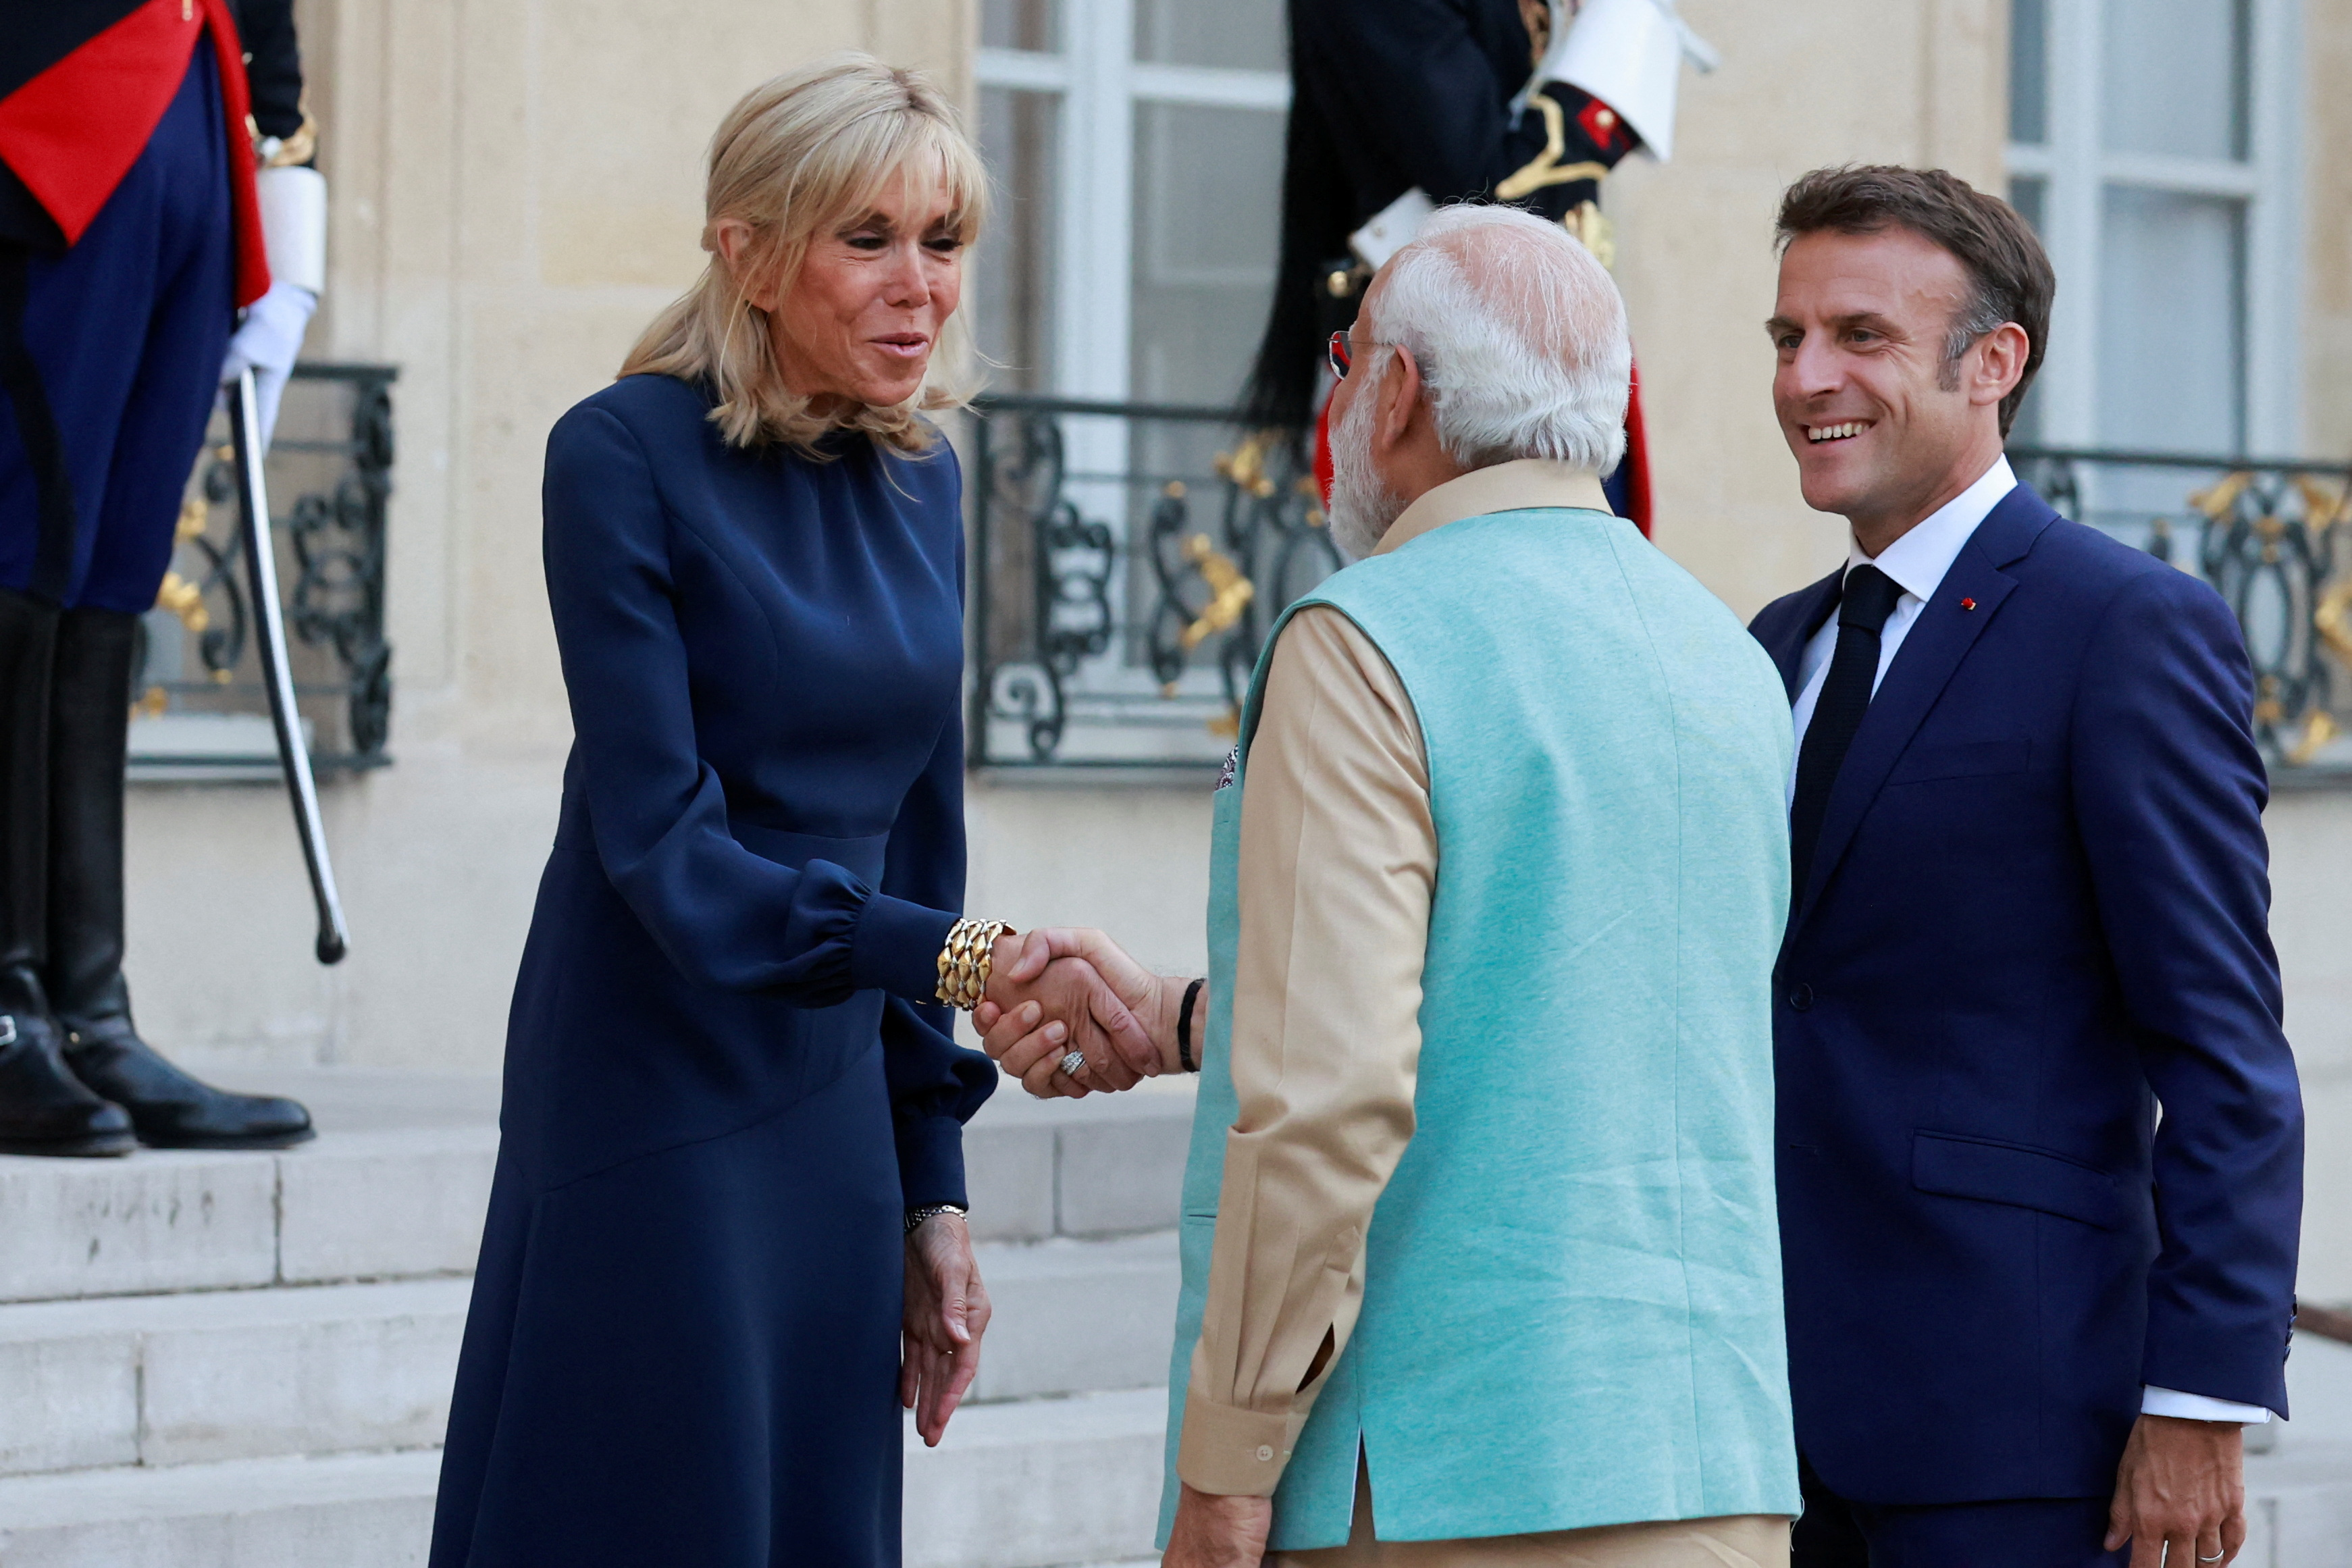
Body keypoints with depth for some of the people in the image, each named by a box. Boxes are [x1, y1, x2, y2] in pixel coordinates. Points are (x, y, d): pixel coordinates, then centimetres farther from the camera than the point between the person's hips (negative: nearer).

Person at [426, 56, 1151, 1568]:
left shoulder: (920, 481, 9)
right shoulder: (626, 457, -11)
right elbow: (665, 850, -17)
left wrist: (935, 1191, 13)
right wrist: (958, 960, -28)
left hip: (835, 1124, 6)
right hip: (656, 1133, -6)